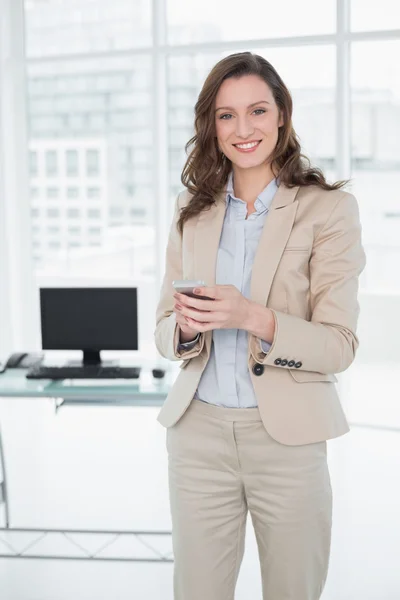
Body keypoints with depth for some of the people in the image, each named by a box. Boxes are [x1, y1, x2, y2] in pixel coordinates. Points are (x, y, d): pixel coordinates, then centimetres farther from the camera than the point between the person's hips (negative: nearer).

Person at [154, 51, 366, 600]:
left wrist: (255, 318, -26)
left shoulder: (329, 207, -6)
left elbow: (339, 346, -10)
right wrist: (185, 326, -15)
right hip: (198, 430, 3)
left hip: (287, 436, -2)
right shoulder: (192, 209, 7)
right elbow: (164, 327, 8)